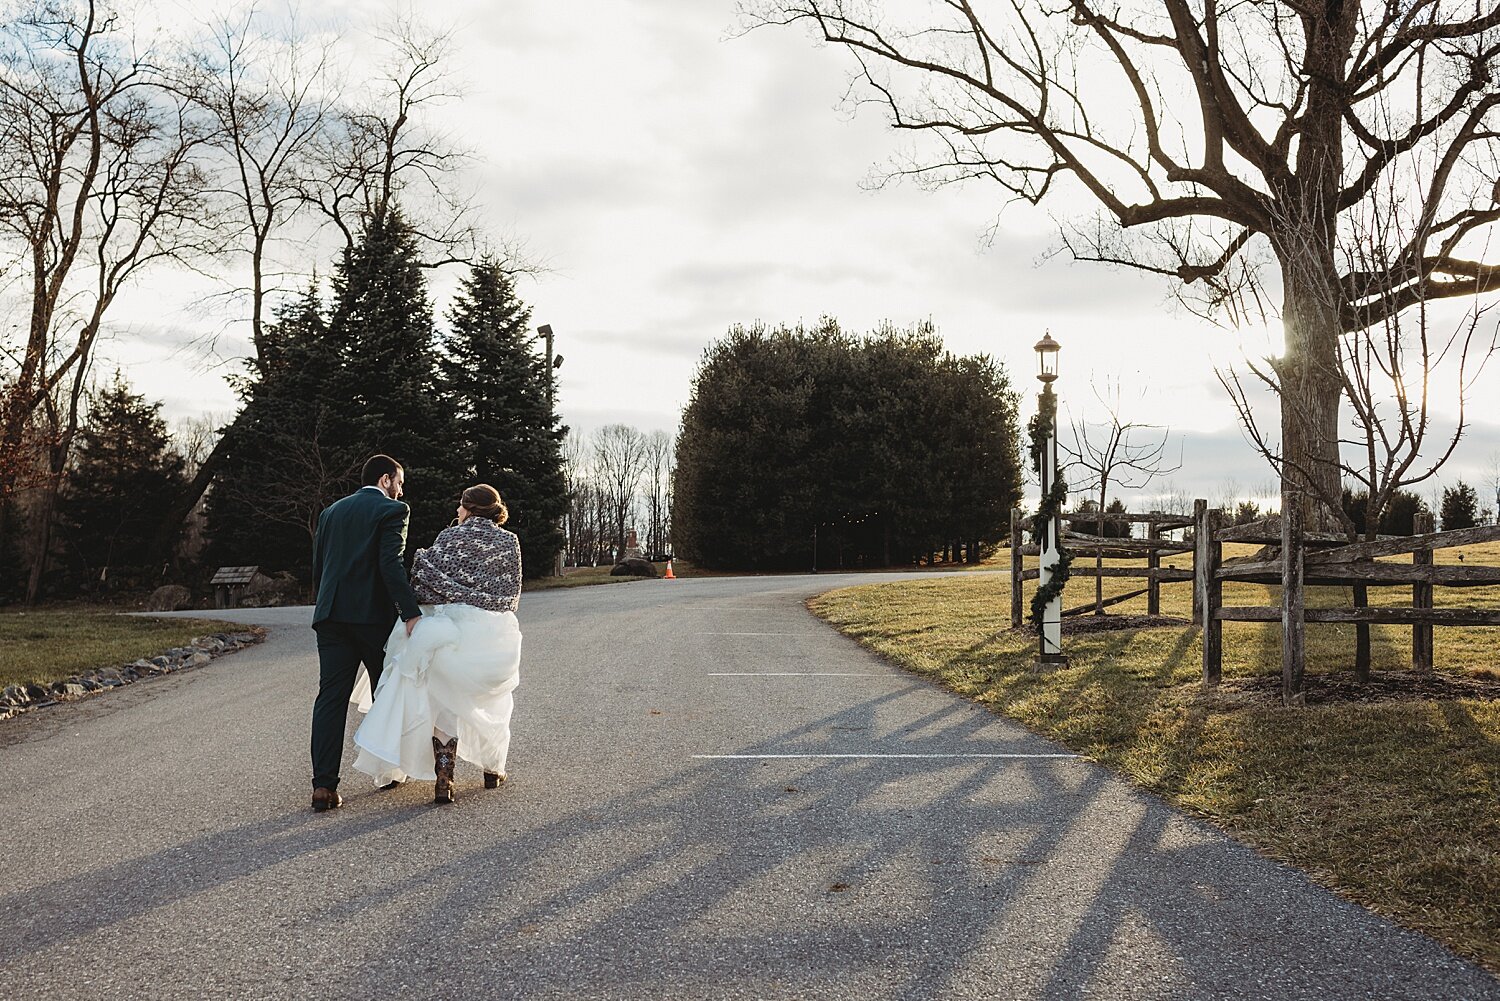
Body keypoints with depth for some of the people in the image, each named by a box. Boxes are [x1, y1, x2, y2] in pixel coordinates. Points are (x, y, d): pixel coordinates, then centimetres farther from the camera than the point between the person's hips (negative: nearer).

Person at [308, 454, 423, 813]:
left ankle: (323, 786, -7)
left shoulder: (331, 512, 17)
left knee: (331, 697, 1)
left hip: (331, 617, 5)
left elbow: (317, 569, 17)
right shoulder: (392, 510, -3)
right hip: (374, 615, -5)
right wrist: (411, 613, -21)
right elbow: (391, 564, -17)